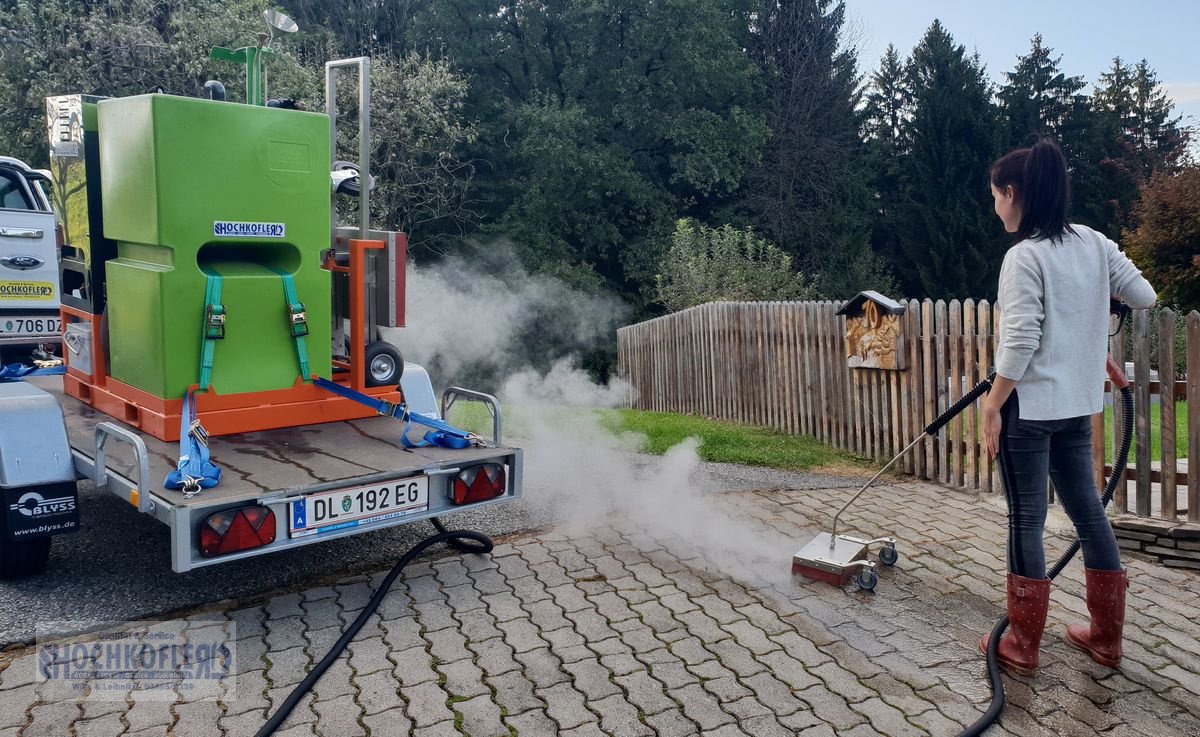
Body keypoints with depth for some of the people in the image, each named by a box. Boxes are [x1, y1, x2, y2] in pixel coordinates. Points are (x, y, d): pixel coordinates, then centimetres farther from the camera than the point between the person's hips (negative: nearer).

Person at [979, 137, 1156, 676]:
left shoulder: (1025, 256, -16)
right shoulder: (1094, 243, 5)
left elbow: (1020, 343, -20)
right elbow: (1144, 297, 11)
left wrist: (992, 407, -13)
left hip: (1030, 406, -7)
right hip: (1078, 403, 8)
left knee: (1025, 522, 2)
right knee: (1088, 511, 15)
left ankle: (1023, 646, 13)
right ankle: (1106, 637, 26)